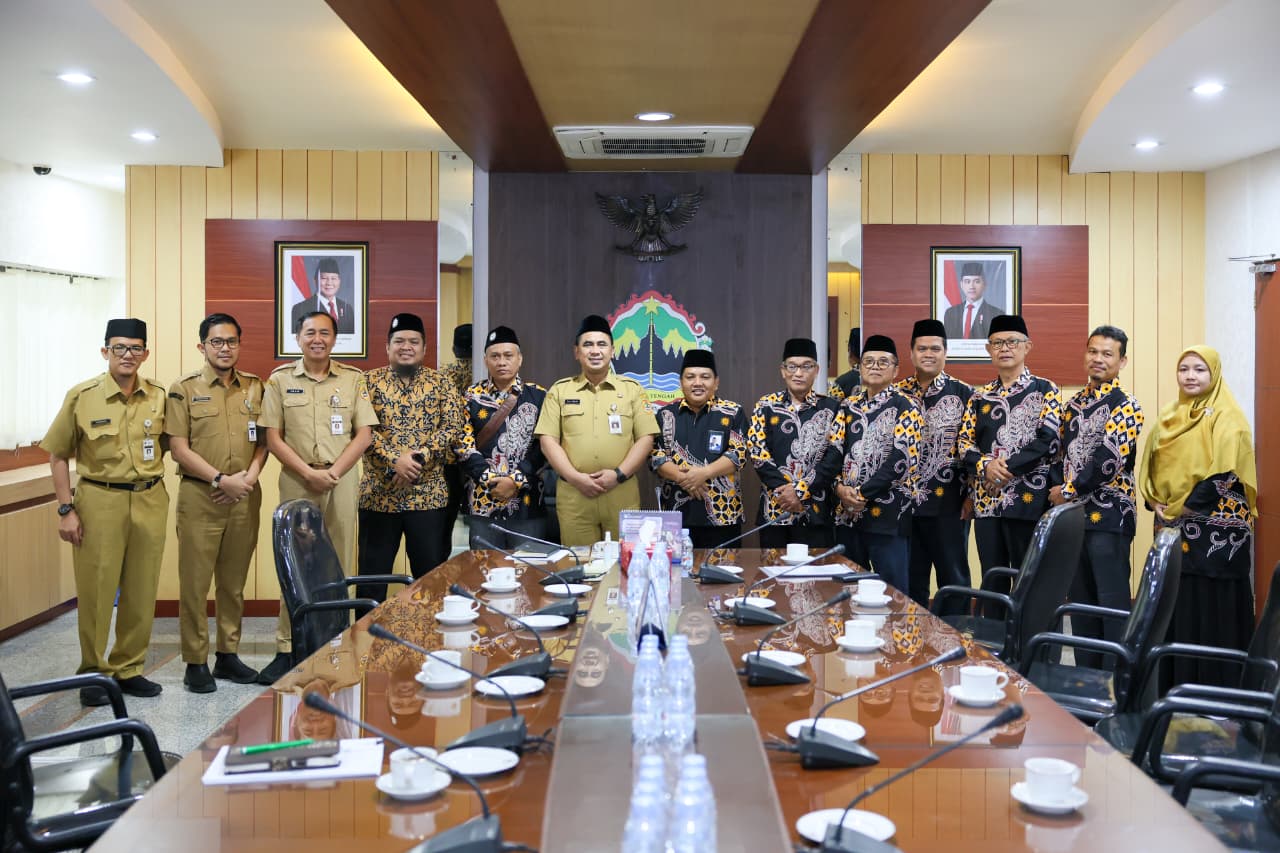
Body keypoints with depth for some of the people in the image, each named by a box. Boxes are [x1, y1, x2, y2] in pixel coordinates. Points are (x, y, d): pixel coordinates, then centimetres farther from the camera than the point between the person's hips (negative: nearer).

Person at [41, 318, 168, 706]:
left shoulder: (159, 397, 3)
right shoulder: (81, 396, -3)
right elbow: (58, 456, 1)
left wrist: (150, 479, 2)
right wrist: (66, 510, -4)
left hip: (150, 501, 3)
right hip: (100, 501, -3)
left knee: (142, 591, 8)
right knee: (96, 591, 0)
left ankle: (129, 669, 22)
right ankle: (93, 674, 15)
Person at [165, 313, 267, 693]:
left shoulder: (255, 388, 10)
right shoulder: (183, 390, -1)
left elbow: (263, 440, 10)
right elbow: (179, 449, -6)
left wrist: (250, 475, -8)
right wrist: (221, 480, -13)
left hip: (244, 497, 3)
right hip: (199, 495, -3)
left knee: (234, 581, 11)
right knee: (195, 582, 0)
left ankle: (228, 654, 21)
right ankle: (196, 662, 9)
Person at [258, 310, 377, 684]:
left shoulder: (353, 380, 6)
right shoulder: (280, 379, 5)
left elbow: (364, 434, 2)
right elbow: (273, 437, 1)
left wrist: (333, 472, -10)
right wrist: (308, 472, -10)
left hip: (341, 480, 1)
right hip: (296, 481, 0)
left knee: (337, 564, 3)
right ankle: (287, 650, 6)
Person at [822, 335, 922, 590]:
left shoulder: (905, 408, -3)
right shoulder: (849, 406, 14)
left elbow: (901, 459, -13)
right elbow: (833, 449, 7)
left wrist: (863, 493, -16)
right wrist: (839, 486, -11)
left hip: (888, 514, -5)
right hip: (847, 512, 5)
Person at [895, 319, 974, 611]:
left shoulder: (964, 394, 1)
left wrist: (971, 495, -6)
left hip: (949, 503, -3)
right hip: (904, 502, 3)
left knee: (953, 577, 4)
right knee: (910, 579, 10)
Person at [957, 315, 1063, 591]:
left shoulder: (1045, 390, 1)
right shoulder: (979, 396, 14)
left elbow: (1048, 440, -10)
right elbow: (964, 442, 9)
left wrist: (1009, 467, -17)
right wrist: (986, 465, -11)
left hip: (1029, 499, -4)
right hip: (987, 501, 4)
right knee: (991, 583, 10)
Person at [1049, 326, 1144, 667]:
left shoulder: (1126, 406, -8)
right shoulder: (1074, 404, 14)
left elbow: (1109, 460, -17)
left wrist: (1068, 491, -10)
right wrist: (1057, 490, 0)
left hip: (1109, 515, -7)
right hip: (1072, 514, 7)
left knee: (1113, 600, -3)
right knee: (1080, 599, 12)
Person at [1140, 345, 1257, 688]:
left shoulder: (1226, 418, -6)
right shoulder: (1169, 417, 14)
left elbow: (1223, 475, -14)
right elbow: (1150, 467, 15)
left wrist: (1179, 509, -14)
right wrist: (1156, 504, -1)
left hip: (1214, 529, -6)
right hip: (1173, 530, 6)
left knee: (1212, 605, -2)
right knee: (1176, 604, 7)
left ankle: (1215, 683, 7)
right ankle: (1176, 680, 16)